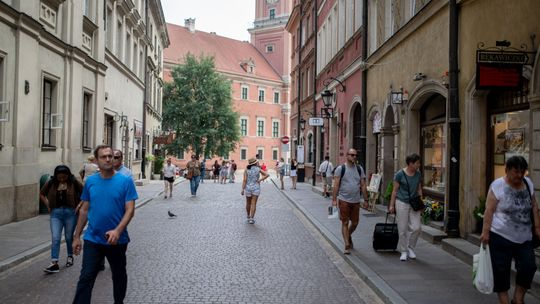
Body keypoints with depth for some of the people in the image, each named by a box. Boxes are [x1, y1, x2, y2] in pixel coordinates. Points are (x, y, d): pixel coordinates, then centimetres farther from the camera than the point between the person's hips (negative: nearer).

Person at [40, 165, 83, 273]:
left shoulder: (74, 183, -7)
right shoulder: (51, 183, 1)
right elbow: (42, 194, 16)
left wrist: (79, 205, -5)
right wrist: (48, 206, 7)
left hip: (70, 212, -2)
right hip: (56, 213, 2)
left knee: (69, 237, 11)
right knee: (55, 238, -5)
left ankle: (70, 256, 33)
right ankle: (54, 263, -6)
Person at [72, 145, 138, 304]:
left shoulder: (125, 181, -9)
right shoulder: (90, 181, 1)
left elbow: (130, 210, -13)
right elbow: (84, 210, 8)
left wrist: (117, 231, -28)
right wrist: (76, 237, 8)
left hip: (117, 240, -1)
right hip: (92, 239, 1)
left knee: (119, 276, 18)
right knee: (85, 278, -2)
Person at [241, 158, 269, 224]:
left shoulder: (246, 170, -5)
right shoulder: (258, 169, -3)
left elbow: (244, 180, -11)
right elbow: (267, 174, -8)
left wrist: (243, 189, -10)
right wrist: (260, 180, -7)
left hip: (248, 188, 1)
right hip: (256, 188, -1)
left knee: (248, 203, 17)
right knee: (253, 204, -2)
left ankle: (248, 216, 31)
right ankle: (251, 218, -10)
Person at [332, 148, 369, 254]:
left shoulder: (359, 169, 8)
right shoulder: (341, 168, -4)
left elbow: (363, 185, 9)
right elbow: (336, 185, -6)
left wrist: (365, 200, 6)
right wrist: (334, 199, -12)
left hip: (356, 201, 4)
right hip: (344, 200, -4)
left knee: (355, 223, 11)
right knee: (345, 223, 0)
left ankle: (348, 235, 39)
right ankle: (347, 245, 6)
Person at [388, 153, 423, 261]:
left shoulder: (418, 174, 5)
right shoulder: (400, 174, -8)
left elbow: (419, 190, 13)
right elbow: (395, 190, -4)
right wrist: (392, 205, -4)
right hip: (402, 203, -4)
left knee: (416, 228, -4)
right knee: (402, 229, 1)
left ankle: (410, 248, 18)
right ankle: (403, 251, 16)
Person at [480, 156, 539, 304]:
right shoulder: (498, 185, -8)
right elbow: (489, 210, -12)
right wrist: (485, 231, -17)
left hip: (524, 237, 5)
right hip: (501, 236, -5)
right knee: (501, 271, 1)